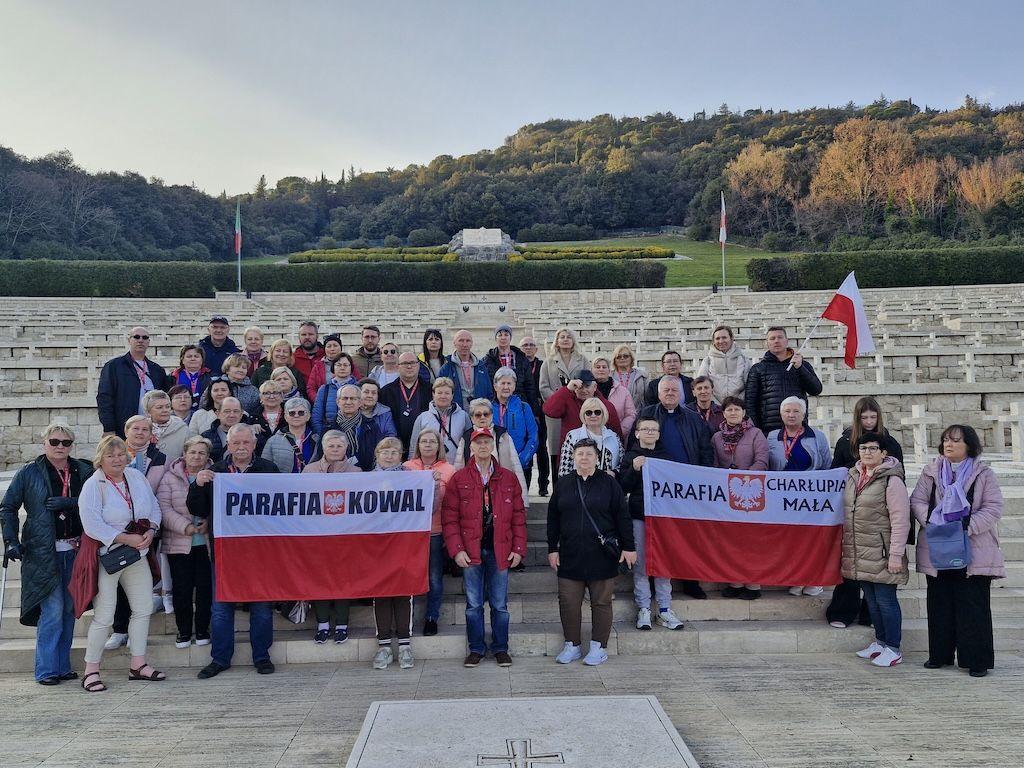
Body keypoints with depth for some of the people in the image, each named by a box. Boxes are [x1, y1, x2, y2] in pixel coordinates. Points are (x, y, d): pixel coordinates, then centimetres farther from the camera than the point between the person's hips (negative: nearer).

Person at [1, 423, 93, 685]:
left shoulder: (84, 472, 5)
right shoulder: (29, 472, 1)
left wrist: (70, 503, -17)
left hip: (75, 550, 3)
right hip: (43, 552, -3)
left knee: (69, 610, 9)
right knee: (52, 610, -6)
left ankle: (63, 666, 19)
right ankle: (46, 670, 5)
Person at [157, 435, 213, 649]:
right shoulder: (170, 477, 3)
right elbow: (164, 507, -4)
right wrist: (185, 526, -14)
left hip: (207, 542, 0)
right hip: (179, 542, 0)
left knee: (205, 585, 3)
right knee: (181, 587, 3)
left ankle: (202, 628, 18)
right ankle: (184, 630, 17)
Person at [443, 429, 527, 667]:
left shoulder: (509, 479, 6)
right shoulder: (458, 479, 2)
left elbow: (519, 517, 5)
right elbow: (449, 518, -2)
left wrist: (518, 549, -2)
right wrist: (457, 549, -11)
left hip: (499, 550, 1)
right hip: (471, 550, -1)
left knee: (500, 604, 7)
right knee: (474, 604, 7)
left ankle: (501, 649, 20)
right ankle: (476, 649, 19)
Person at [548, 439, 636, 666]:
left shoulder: (608, 483, 2)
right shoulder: (563, 484, 8)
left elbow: (622, 517, 2)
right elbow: (553, 519, 11)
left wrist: (629, 547, -2)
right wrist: (552, 549, 7)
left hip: (602, 556, -2)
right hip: (570, 556, 2)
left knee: (601, 602, 5)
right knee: (568, 602, 3)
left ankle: (599, 647, 16)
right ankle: (572, 645, 17)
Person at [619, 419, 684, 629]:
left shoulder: (666, 457, 12)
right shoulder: (631, 456, 6)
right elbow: (623, 488, -2)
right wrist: (634, 469, -14)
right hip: (638, 515, -1)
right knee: (640, 562, 0)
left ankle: (664, 609, 7)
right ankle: (643, 609, 6)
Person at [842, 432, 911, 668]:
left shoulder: (891, 480, -12)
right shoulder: (853, 476, 11)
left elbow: (900, 521, -14)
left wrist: (896, 554, -17)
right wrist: (846, 545, 17)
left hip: (881, 553, -7)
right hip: (858, 552, 7)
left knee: (885, 600, -1)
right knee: (871, 599, 15)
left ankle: (893, 648, 11)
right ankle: (880, 642, 28)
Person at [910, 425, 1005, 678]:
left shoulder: (984, 474, 0)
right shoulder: (931, 472, 7)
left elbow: (993, 508, -6)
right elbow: (917, 501, 4)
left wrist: (967, 526, -18)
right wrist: (932, 521, -14)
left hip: (974, 551, -3)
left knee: (973, 606, -1)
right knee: (939, 604, 9)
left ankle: (977, 659, 7)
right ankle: (939, 654, 20)